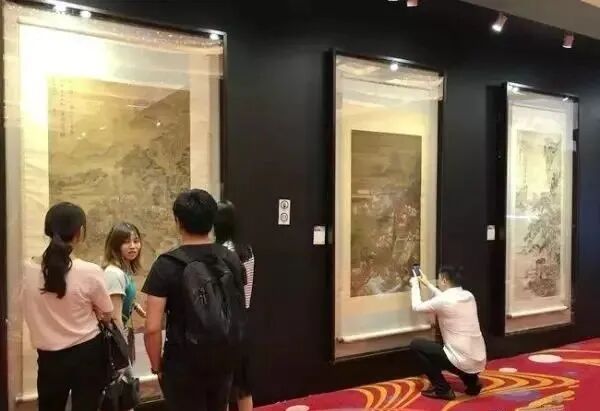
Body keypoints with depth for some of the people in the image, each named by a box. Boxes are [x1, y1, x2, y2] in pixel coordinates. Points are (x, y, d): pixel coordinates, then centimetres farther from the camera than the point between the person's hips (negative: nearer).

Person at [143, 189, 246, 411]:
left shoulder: (167, 265, -16)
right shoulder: (232, 259, -2)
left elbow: (152, 328, -18)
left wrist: (157, 367, -3)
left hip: (183, 365, -4)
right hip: (224, 360, 5)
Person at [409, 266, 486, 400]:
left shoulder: (444, 301, -15)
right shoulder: (469, 296, 6)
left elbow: (417, 307, 3)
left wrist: (415, 285, 18)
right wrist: (428, 284, 35)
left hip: (463, 362, -8)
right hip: (479, 362, 8)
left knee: (416, 344, 5)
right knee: (443, 345, 36)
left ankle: (442, 389, 6)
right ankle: (472, 382, 19)